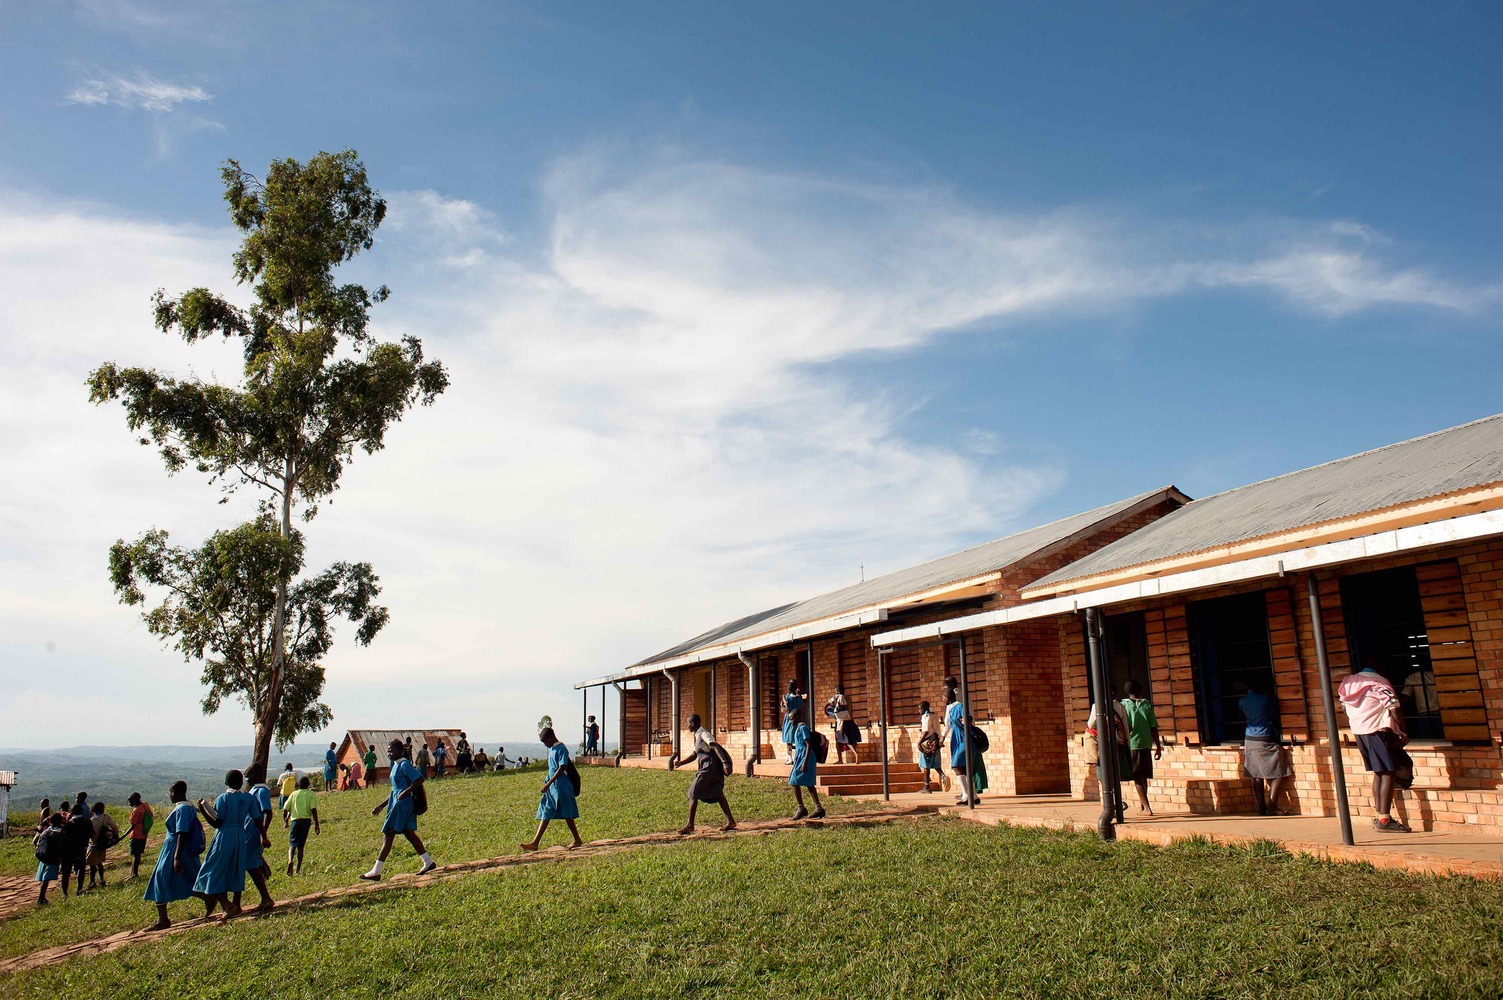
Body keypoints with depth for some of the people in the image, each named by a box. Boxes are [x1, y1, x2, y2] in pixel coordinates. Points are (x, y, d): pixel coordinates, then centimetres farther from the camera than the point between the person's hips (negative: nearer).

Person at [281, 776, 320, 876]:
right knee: (301, 845, 9)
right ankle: (298, 869, 7)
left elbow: (285, 809, 6)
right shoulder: (311, 794, 3)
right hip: (306, 820, 0)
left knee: (293, 843, 3)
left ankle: (290, 861, -27)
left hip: (295, 820, 0)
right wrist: (316, 824, -4)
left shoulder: (293, 794, 8)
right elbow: (313, 809, -7)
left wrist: (285, 821, 23)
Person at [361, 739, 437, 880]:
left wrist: (406, 792, -23)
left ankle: (376, 871, -1)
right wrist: (381, 806, 19)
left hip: (403, 804, -10)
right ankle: (428, 863, 16)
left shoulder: (404, 764, -14)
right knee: (409, 833, 12)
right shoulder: (395, 765, 15)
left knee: (388, 835, -5)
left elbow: (421, 779, -21)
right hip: (397, 803, 10)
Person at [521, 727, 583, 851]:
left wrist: (548, 783, -21)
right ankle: (535, 843, 3)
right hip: (552, 786, 9)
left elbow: (562, 768, -19)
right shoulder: (552, 749, 14)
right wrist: (548, 783, 19)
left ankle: (577, 840, 10)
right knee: (546, 814, 5)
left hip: (561, 786, -9)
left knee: (567, 815, -1)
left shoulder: (561, 748, -14)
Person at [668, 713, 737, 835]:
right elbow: (694, 755, 23)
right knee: (717, 795, 14)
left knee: (693, 793, -7)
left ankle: (690, 825, -6)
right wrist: (680, 763, 11)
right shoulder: (698, 736, 18)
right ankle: (730, 821, 18)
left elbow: (715, 747, -25)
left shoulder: (704, 734, -12)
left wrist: (724, 762, -36)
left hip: (709, 768, -10)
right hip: (714, 770, 10)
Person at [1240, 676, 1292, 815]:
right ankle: (1272, 804, -4)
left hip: (1249, 741, 5)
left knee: (1256, 776, 7)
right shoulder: (1266, 699, -8)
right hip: (1265, 741, -5)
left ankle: (1261, 807, 6)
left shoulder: (1242, 701, 4)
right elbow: (1275, 717, 3)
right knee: (1278, 773, 3)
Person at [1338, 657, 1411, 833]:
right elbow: (1394, 708, -15)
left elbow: (1344, 707, 17)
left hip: (1358, 731, 7)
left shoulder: (1348, 682, 12)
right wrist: (1403, 732, -6)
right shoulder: (1379, 682, -9)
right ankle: (1384, 820, -11)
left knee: (1378, 772, 16)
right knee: (1388, 772, -6)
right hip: (1377, 730, -7)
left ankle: (1378, 815, 17)